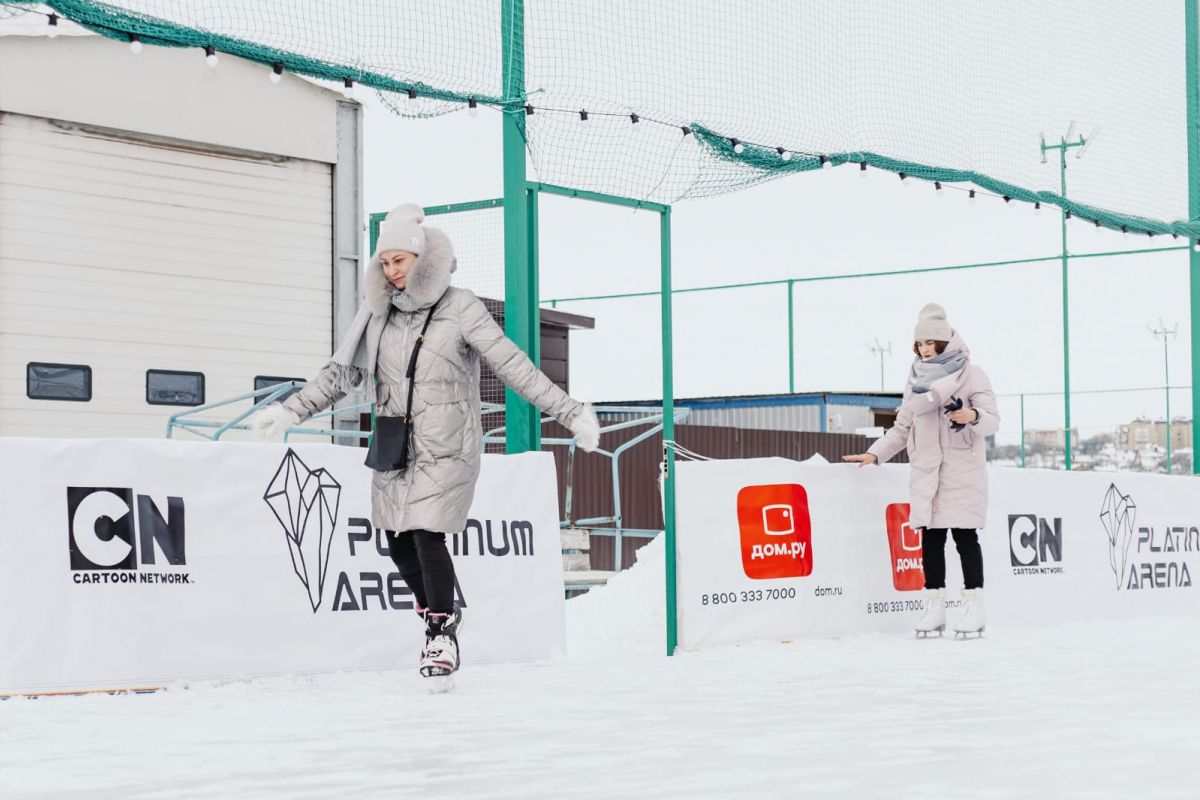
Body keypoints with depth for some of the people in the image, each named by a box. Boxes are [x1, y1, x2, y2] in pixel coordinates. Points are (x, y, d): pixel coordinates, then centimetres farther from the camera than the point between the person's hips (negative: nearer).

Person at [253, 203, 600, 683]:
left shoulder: (459, 308, -8)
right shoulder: (378, 312, 6)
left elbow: (513, 366, -10)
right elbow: (342, 373, 14)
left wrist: (569, 413, -15)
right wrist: (290, 412, 11)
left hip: (445, 447, -5)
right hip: (393, 447, 5)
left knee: (427, 535, -14)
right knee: (399, 541, 7)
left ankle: (441, 633, 3)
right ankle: (439, 616, 31)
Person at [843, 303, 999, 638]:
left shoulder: (970, 375, 1)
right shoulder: (916, 379, 16)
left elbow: (992, 420, -4)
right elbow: (903, 428, 20)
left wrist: (973, 416, -26)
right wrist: (875, 453, 9)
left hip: (963, 471, -4)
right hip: (925, 472, 4)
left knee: (964, 535, -6)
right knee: (930, 537, 1)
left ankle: (974, 607, -2)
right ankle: (934, 607, 5)